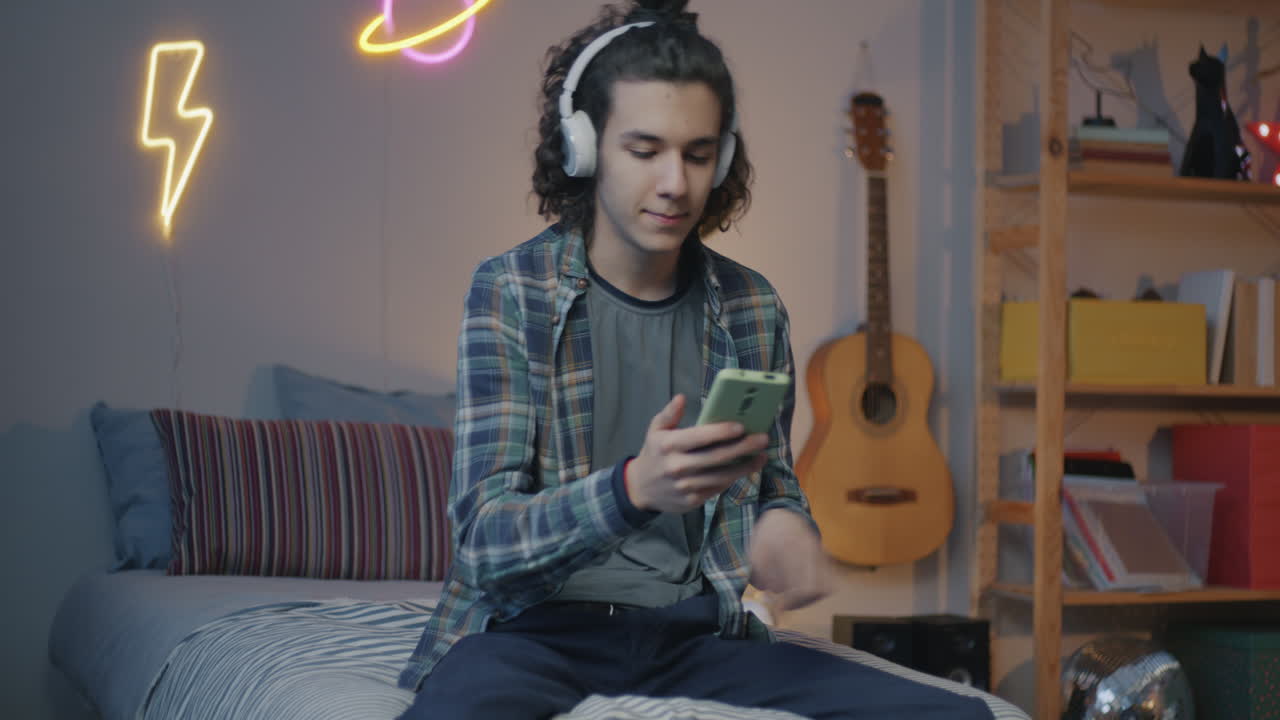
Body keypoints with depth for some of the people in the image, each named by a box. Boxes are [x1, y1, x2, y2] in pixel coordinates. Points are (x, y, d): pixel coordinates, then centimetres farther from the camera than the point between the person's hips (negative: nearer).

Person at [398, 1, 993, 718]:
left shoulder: (752, 308, 8)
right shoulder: (511, 291, -4)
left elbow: (774, 484, 21)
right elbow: (484, 539, -12)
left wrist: (784, 524, -5)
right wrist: (634, 489, -31)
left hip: (696, 628, 6)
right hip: (538, 627, -5)